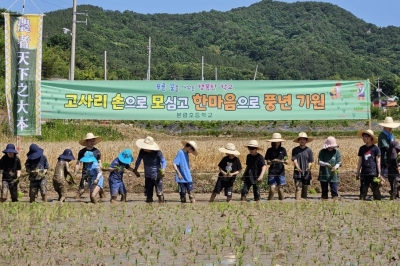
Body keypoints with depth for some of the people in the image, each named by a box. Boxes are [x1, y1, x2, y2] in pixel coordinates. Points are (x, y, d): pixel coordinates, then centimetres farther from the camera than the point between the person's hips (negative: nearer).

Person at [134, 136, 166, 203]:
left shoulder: (157, 152, -19)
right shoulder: (142, 151, -9)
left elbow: (163, 161, -14)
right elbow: (138, 160, 8)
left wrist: (163, 169, -33)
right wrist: (135, 169, 16)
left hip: (157, 176, -4)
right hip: (148, 176, 4)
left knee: (159, 192, -7)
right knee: (148, 193, 9)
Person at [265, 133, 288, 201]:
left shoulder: (283, 150, 4)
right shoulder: (269, 150, 4)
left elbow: (286, 162, 2)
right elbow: (268, 162, 1)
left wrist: (284, 161, -22)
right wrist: (273, 161, -20)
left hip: (281, 172, 1)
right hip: (272, 172, 0)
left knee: (280, 189, 0)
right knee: (272, 189, -9)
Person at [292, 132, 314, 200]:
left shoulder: (309, 150, 4)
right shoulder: (295, 150, 4)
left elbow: (310, 161, 4)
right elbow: (294, 160, -3)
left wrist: (308, 167, -17)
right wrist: (297, 167, -21)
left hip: (306, 172, 1)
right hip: (298, 172, -1)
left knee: (305, 188, 7)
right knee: (298, 188, -9)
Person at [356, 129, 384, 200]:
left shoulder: (375, 149, -2)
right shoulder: (362, 148, 11)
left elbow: (378, 162, 0)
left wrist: (379, 173, -2)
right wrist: (357, 172, 13)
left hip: (373, 173, -4)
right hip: (364, 173, 4)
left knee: (375, 190, -1)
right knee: (363, 190, 4)